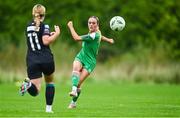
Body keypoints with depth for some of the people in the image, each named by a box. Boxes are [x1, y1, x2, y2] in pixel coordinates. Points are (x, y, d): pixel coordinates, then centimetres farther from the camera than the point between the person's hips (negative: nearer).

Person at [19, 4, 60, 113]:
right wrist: (56, 34, -5)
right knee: (50, 82, 25)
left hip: (32, 61, 3)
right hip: (46, 59, -3)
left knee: (35, 91, -3)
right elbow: (46, 41, -18)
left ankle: (28, 85, -37)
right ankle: (49, 108, 17)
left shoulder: (29, 26, 14)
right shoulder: (44, 25, -5)